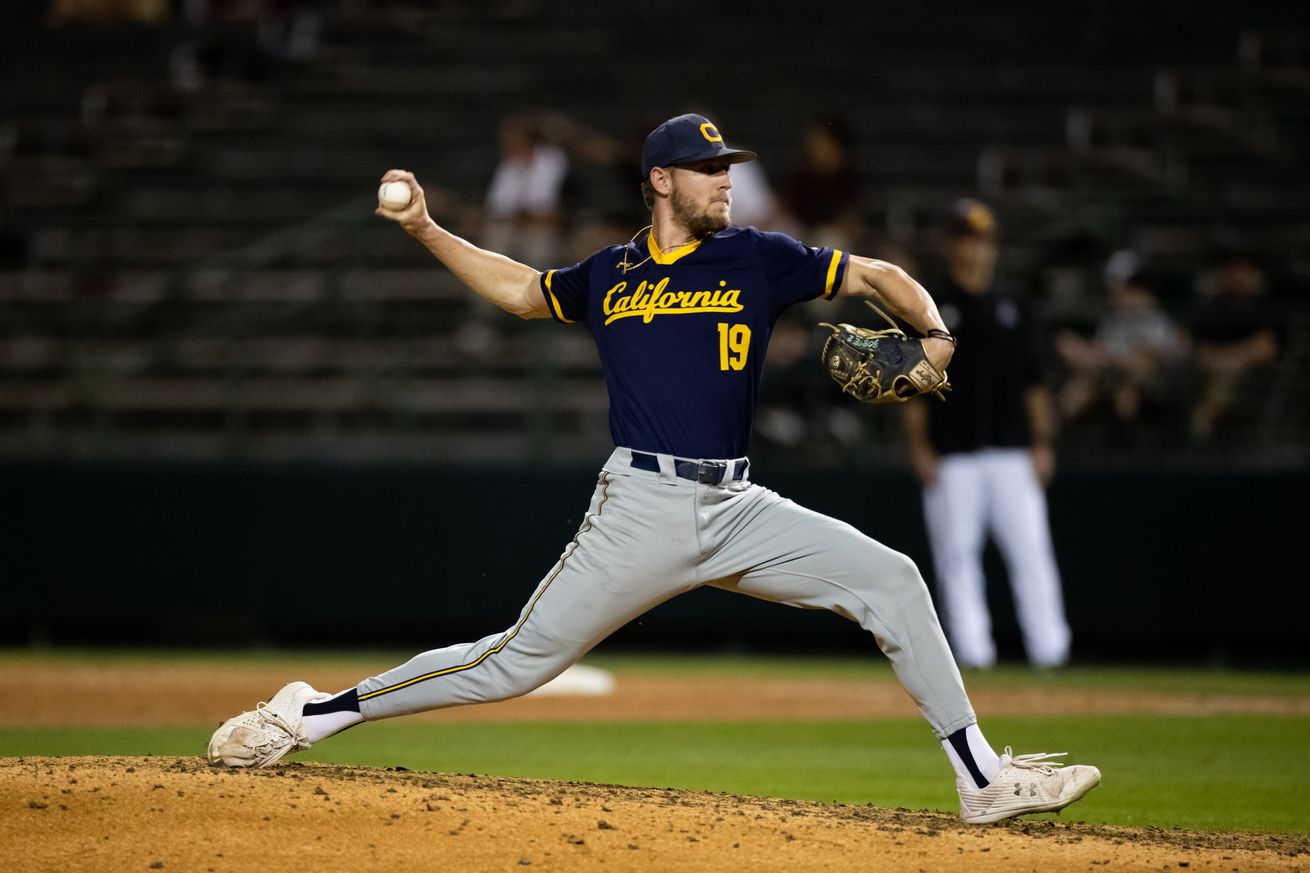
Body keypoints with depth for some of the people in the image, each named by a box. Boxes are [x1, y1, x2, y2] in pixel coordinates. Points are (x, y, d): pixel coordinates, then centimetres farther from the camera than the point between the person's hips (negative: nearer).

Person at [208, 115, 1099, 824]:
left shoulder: (757, 258, 7)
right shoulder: (609, 275, 10)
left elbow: (874, 275, 8)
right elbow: (521, 289, 28)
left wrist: (931, 333, -11)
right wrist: (426, 231, 20)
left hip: (739, 508, 2)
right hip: (642, 508, -2)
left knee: (890, 579, -10)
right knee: (520, 659, -6)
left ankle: (983, 779, -4)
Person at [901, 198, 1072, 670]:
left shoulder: (1014, 310, 14)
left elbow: (1034, 383, 13)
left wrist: (1042, 442, 4)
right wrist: (919, 446, -6)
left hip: (1012, 453, 2)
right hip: (952, 457, -2)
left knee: (1031, 550, -5)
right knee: (957, 556, -2)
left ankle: (1049, 649, -6)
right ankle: (972, 649, 2)